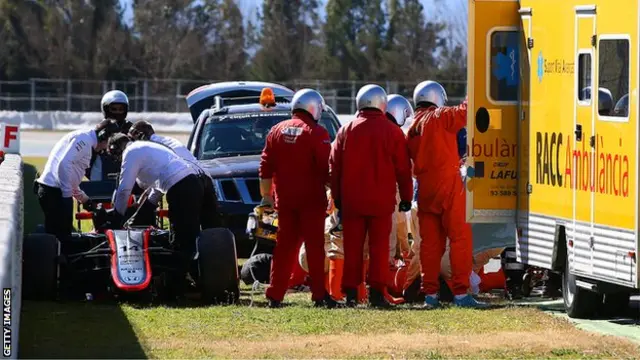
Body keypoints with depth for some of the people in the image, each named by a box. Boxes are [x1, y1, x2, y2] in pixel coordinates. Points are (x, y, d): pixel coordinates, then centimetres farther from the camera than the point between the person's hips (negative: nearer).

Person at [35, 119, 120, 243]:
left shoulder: (86, 139, 22)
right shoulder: (84, 139, -9)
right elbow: (64, 164, -22)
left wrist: (83, 198, 28)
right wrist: (67, 194, -19)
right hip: (55, 191, -10)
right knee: (61, 235, -10)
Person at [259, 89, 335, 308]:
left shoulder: (277, 131, 8)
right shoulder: (316, 133, -8)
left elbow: (266, 167, 9)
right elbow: (326, 169, -11)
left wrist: (266, 195, 16)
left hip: (285, 199, 5)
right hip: (311, 199, -5)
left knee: (285, 247, 9)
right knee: (315, 247, -1)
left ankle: (275, 295, 8)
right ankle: (319, 294, -3)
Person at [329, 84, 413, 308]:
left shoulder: (346, 131, 3)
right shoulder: (393, 132, -2)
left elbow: (335, 167, 8)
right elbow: (403, 169, 1)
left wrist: (337, 198, 16)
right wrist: (406, 197, 11)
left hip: (351, 200, 2)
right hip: (381, 201, -2)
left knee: (352, 248, 5)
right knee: (379, 247, 1)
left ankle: (351, 293, 3)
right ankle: (377, 293, -3)